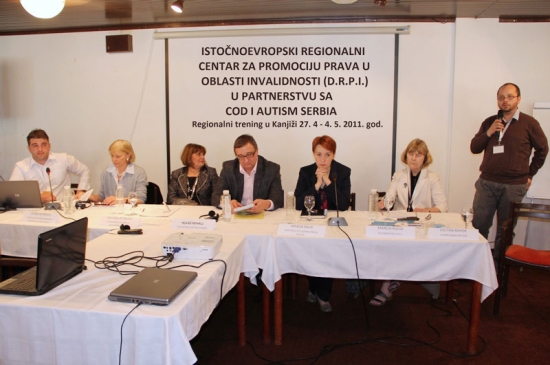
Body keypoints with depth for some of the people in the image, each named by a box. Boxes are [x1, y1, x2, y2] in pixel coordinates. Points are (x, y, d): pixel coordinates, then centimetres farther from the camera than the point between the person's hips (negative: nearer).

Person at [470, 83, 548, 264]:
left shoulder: (529, 123, -1)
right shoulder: (489, 122, 9)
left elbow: (542, 149, 9)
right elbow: (474, 148, 8)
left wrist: (530, 174, 8)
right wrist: (488, 133, -8)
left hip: (514, 186, -2)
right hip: (487, 183, 3)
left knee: (505, 229, 7)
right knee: (479, 225, 5)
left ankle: (498, 262, 19)